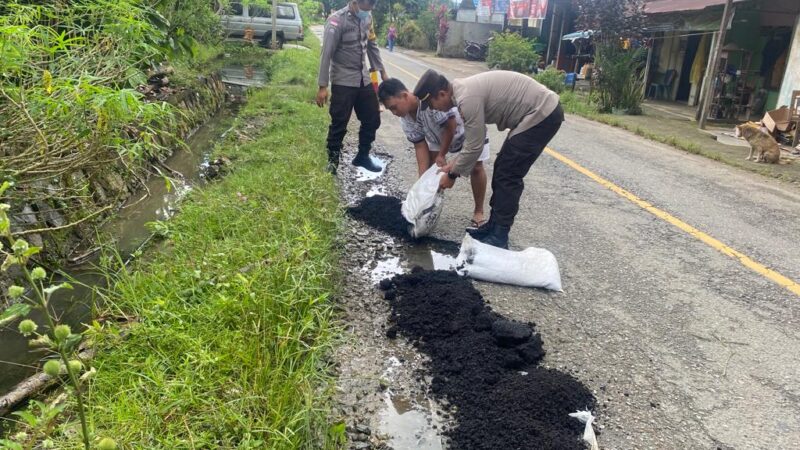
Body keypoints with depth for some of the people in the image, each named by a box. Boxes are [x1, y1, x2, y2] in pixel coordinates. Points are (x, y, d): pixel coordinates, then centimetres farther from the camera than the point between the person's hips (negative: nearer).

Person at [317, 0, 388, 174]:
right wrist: (322, 86, -19)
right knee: (339, 124, -1)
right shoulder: (337, 21, -15)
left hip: (363, 79, 7)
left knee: (373, 119, 11)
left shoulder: (367, 18, 5)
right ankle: (332, 160, 16)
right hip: (343, 81, -7)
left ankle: (362, 156, 28)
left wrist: (382, 71, 16)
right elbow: (327, 54, -17)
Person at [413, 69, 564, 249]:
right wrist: (454, 164, 16)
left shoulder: (468, 98, -23)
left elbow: (474, 147, -18)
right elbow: (474, 138, 17)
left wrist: (452, 175, -5)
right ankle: (493, 227, 23)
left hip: (542, 114, -10)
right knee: (502, 171, 14)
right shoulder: (463, 89, 7)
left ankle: (498, 238, 3)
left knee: (507, 176, -6)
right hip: (542, 111, 10)